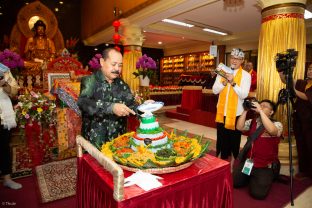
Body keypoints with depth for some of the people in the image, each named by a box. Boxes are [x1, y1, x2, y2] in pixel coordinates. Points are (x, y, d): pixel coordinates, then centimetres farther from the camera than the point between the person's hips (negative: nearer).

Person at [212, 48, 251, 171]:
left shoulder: (246, 75, -5)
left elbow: (244, 95, -16)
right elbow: (215, 90, -2)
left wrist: (233, 82, -25)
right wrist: (224, 82, -18)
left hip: (236, 114, -3)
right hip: (222, 112, 3)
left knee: (234, 141, 12)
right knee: (222, 140, 16)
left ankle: (232, 165, 29)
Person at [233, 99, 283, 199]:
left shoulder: (277, 124, -8)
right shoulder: (252, 121, 7)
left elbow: (271, 130, -31)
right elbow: (239, 127, -6)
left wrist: (260, 111, -29)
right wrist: (245, 110, -11)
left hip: (265, 166, -4)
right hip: (247, 161, 4)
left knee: (258, 193, -14)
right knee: (234, 182, -2)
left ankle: (265, 178, 18)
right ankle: (250, 177, 27)